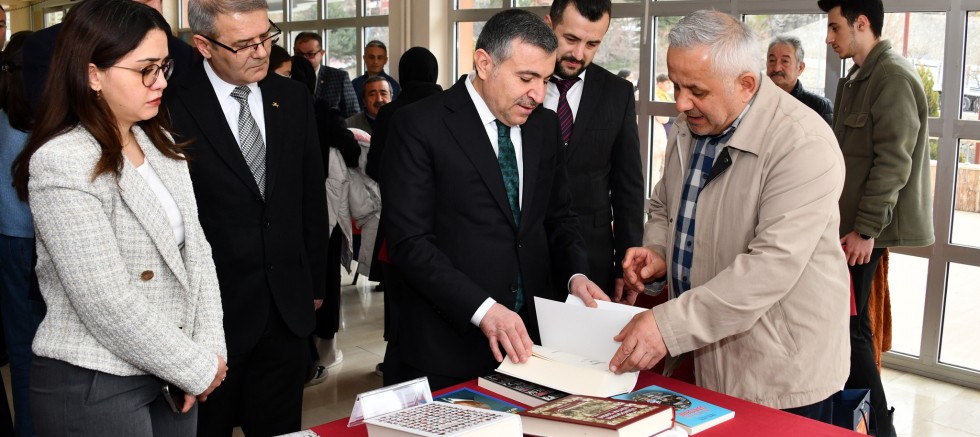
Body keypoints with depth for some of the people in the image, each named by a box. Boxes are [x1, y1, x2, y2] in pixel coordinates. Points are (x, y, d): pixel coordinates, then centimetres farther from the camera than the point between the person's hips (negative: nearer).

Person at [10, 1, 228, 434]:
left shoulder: (159, 143, 5)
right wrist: (198, 368, -13)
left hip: (169, 373, 7)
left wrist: (209, 349, -6)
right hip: (92, 386, -7)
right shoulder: (61, 163, -18)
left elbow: (194, 248, 4)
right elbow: (107, 303, -22)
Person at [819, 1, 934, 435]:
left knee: (849, 326, -5)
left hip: (865, 229, -9)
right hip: (850, 223, 9)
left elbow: (892, 163, -19)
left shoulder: (893, 77, -14)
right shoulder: (860, 77, 15)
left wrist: (866, 230, -20)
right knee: (846, 323, 14)